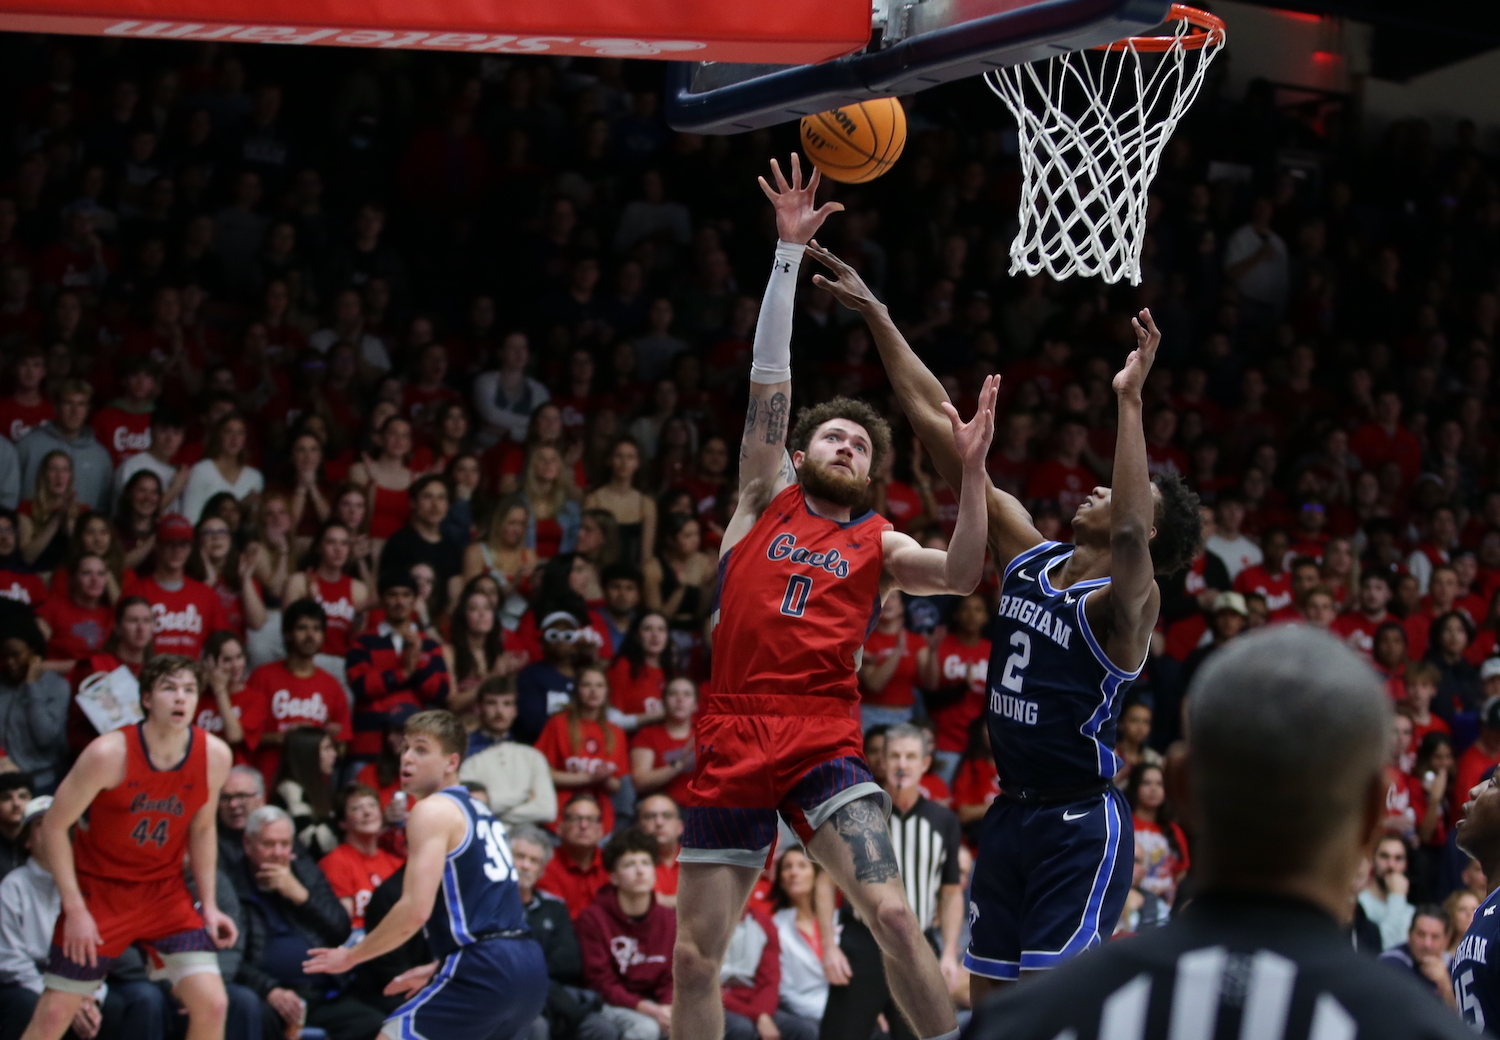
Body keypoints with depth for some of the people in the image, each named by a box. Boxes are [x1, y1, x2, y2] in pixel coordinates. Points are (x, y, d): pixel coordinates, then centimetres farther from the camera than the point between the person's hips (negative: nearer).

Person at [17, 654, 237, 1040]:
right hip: (99, 889, -3)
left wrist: (209, 905, 2)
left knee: (212, 1004, -12)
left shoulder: (215, 756, -9)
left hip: (165, 891, 3)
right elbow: (54, 827, -13)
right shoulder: (109, 754, -21)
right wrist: (75, 909, -17)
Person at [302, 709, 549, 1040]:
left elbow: (415, 910, -13)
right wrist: (436, 969, 32)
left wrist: (350, 956, -2)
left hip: (485, 971, -9)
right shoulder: (477, 811, 24)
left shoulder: (433, 811, -4)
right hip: (529, 966, 9)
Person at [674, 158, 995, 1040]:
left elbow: (960, 577, -6)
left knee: (892, 914, -19)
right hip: (733, 738, 1)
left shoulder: (879, 545, 13)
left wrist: (972, 469, -14)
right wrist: (790, 251, 0)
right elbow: (770, 382, 6)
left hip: (825, 741, -1)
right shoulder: (765, 501, 14)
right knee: (696, 959, 3)